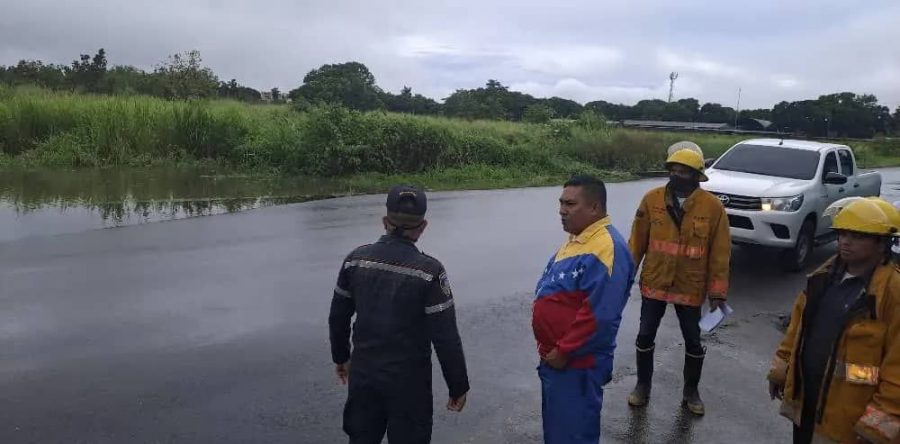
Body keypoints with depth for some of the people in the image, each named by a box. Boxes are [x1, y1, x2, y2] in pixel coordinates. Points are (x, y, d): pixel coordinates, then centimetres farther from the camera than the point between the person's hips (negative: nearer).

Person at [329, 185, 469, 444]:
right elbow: (446, 338, -17)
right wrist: (458, 387, -5)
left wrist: (341, 357, 23)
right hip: (408, 382, -4)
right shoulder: (428, 271, -19)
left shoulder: (355, 260, -5)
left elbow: (337, 318, 6)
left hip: (363, 375, 4)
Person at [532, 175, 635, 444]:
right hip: (555, 357, 10)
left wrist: (563, 352, -21)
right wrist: (551, 349, 16)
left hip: (577, 363, -9)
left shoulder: (606, 248, -24)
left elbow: (598, 316, -29)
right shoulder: (577, 239, 10)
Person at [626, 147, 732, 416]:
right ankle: (642, 385, 31)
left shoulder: (713, 206, -10)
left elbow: (720, 253, -6)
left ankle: (691, 392, 33)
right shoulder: (652, 199, -6)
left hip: (690, 288, -1)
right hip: (654, 284, 1)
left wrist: (717, 292, -6)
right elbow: (637, 242, 1)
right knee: (645, 336, 10)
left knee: (693, 341, 12)